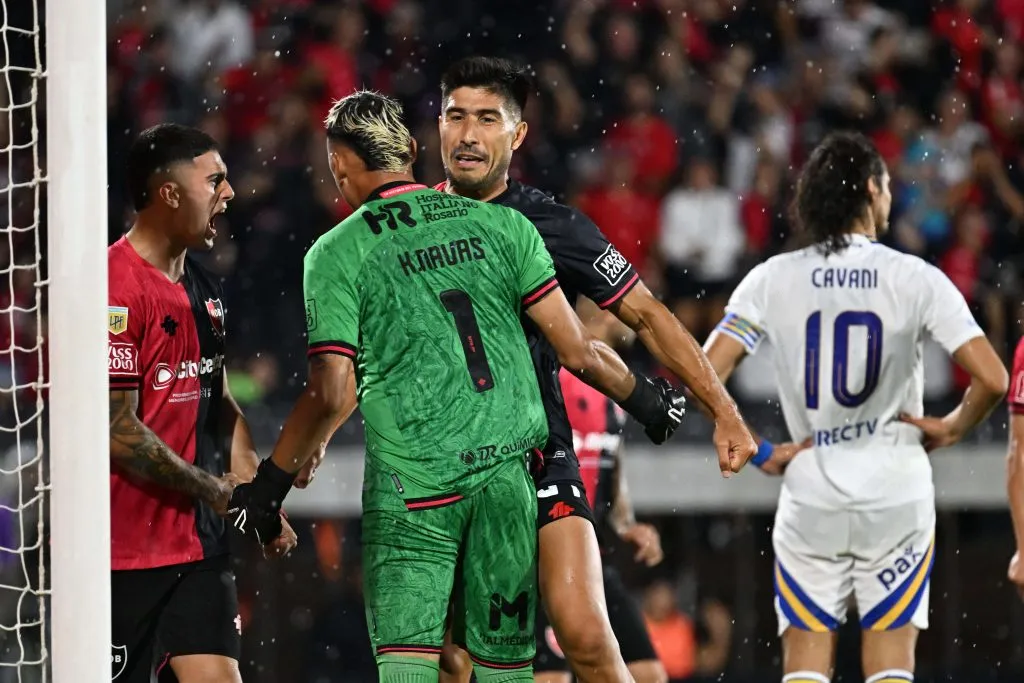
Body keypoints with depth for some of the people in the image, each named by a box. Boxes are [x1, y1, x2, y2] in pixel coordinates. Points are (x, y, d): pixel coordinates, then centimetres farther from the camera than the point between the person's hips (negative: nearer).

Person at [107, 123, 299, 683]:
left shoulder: (202, 290, 14)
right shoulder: (118, 288, -15)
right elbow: (119, 432, -19)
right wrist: (219, 492, -11)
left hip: (199, 541, 8)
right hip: (127, 550, -8)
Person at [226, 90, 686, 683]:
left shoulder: (336, 254, -2)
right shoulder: (502, 225, 7)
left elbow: (332, 395, -7)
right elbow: (576, 351, 6)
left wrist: (272, 481, 5)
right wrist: (641, 397, 24)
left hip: (412, 477, -3)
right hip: (510, 471, 3)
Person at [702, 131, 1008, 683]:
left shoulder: (773, 279, 0)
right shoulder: (915, 279, -5)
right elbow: (991, 379, -12)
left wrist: (753, 449, 6)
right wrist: (951, 429, 7)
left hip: (810, 493, 1)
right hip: (896, 491, -1)